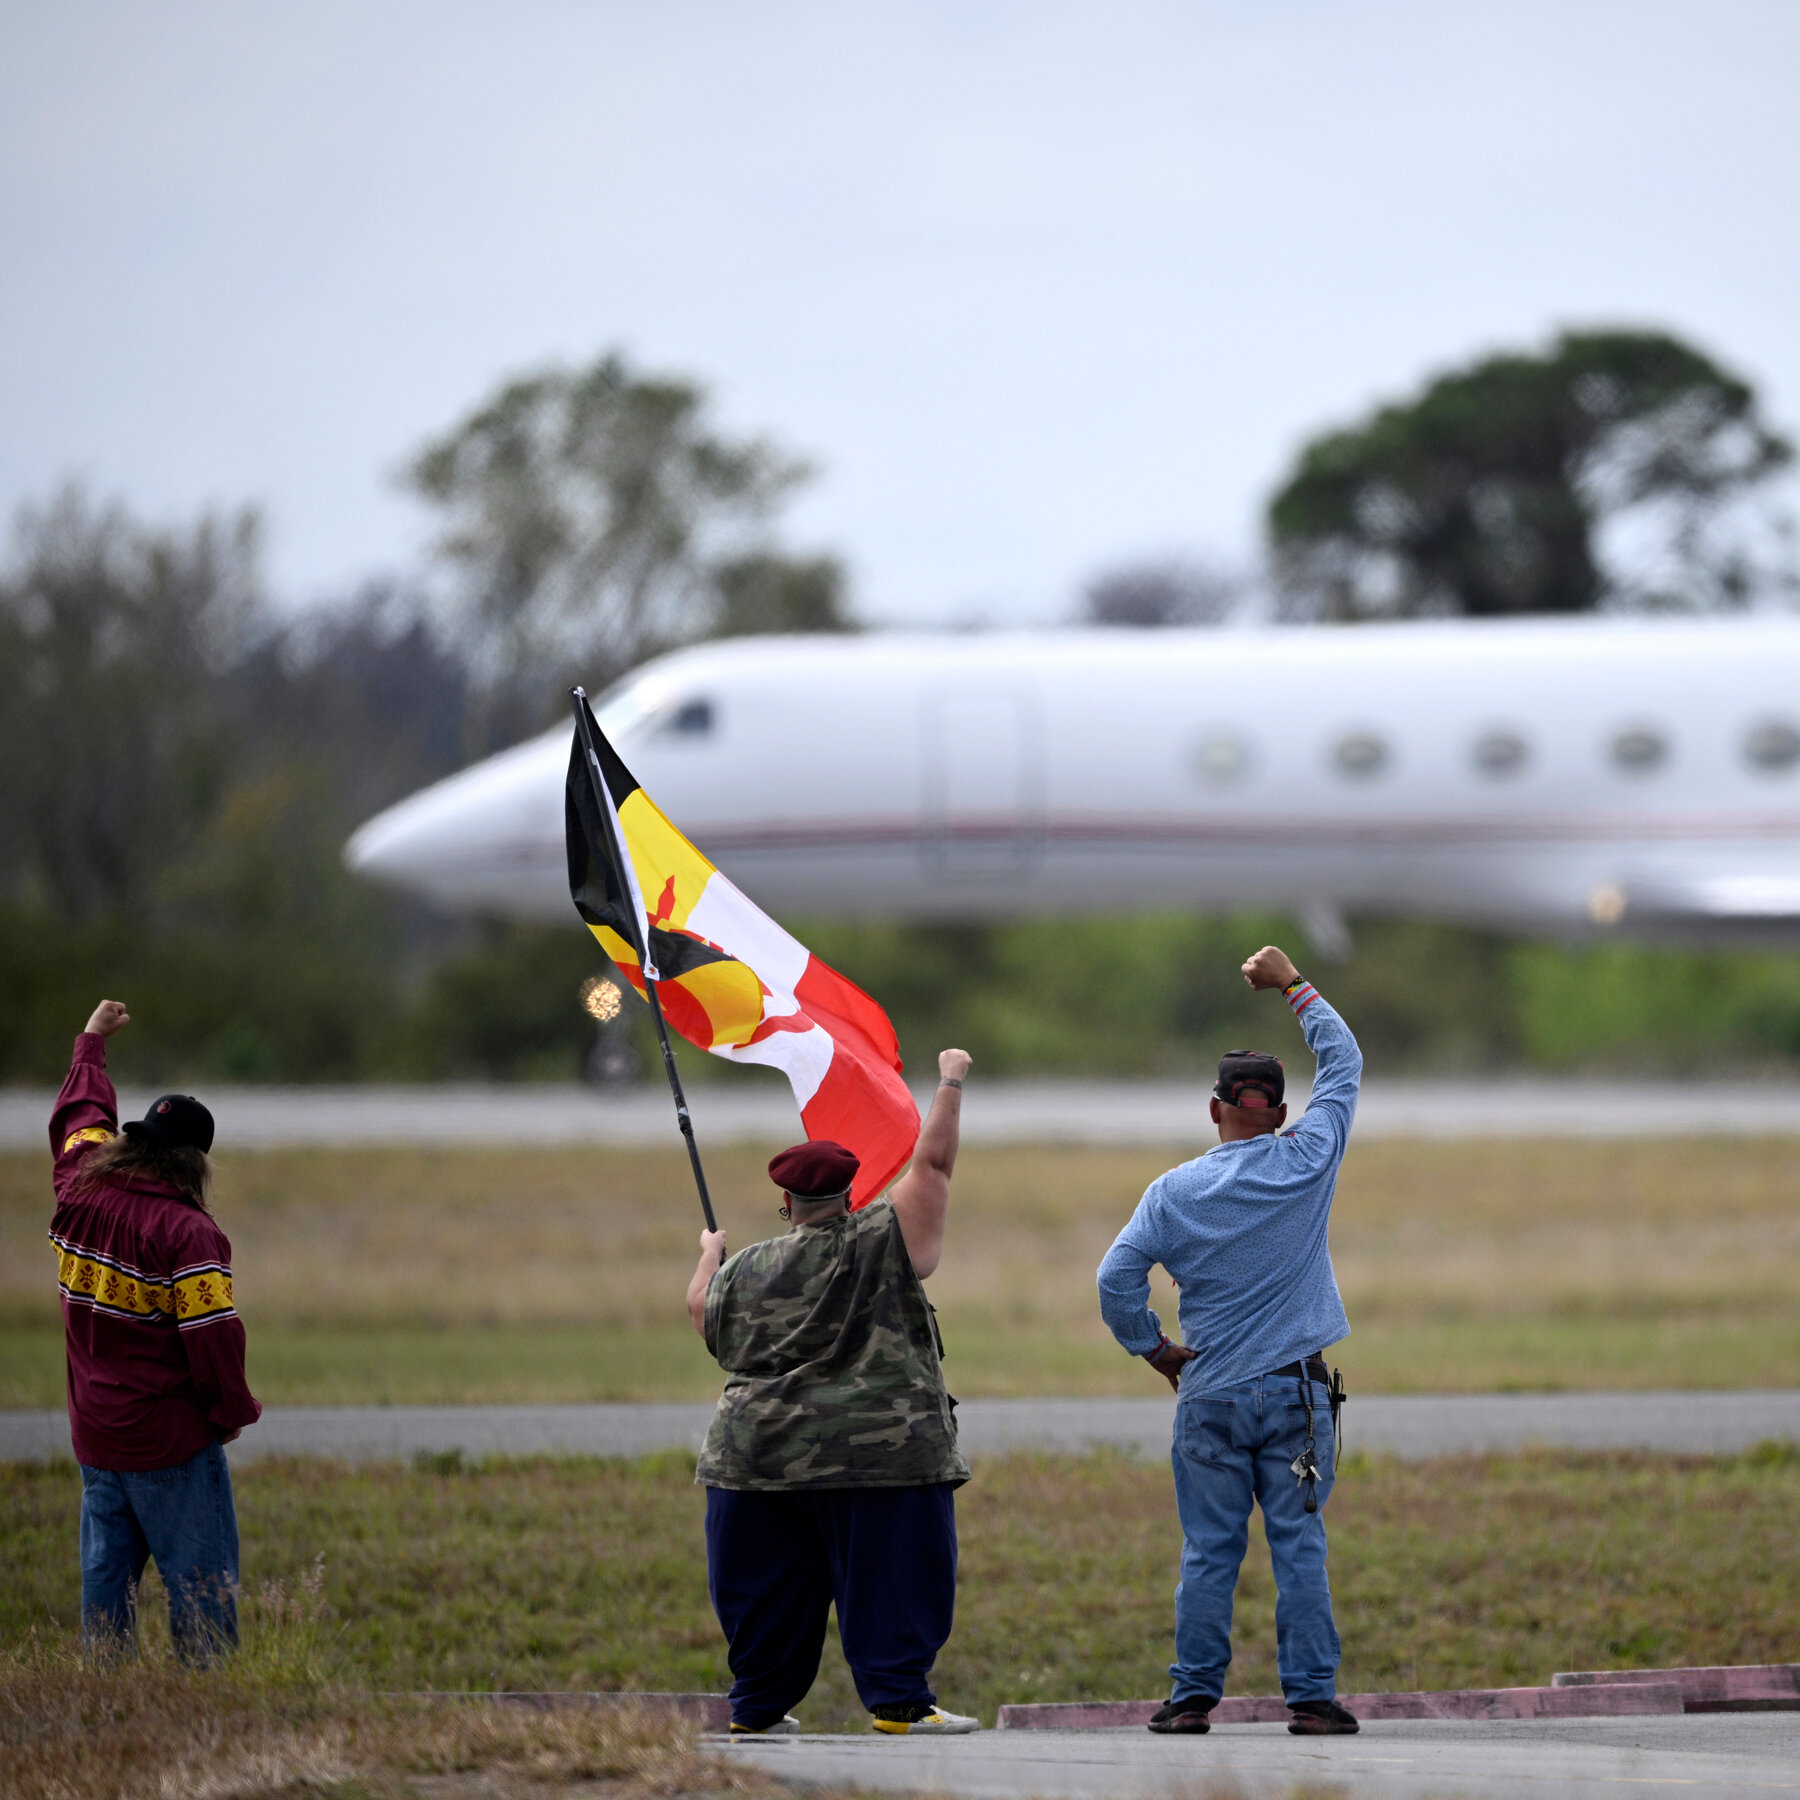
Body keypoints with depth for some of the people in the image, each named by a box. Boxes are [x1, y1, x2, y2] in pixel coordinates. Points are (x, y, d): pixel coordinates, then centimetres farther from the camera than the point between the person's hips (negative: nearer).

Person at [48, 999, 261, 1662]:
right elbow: (212, 1334, -20)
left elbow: (79, 1115, 22)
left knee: (106, 1576, 13)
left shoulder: (78, 1194, 1)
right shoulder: (186, 1232, -19)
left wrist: (91, 1044, 39)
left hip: (93, 1434, 7)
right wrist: (232, 1412, -3)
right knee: (201, 1582, -1)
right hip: (171, 1443, -7)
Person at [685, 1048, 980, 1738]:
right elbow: (933, 1162, 0)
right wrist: (950, 1082, 12)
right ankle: (899, 1701, -3)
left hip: (758, 1448, 4)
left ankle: (756, 1706, 18)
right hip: (877, 1450, -4)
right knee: (891, 1577, 0)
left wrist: (709, 1256, 42)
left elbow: (701, 1310, 23)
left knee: (770, 1585, 12)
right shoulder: (883, 1244, -4)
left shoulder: (743, 1272, 5)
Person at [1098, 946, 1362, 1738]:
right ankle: (1310, 1696, -1)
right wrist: (1294, 986, 19)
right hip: (1294, 1393, -1)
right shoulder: (1306, 1164, -3)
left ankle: (1194, 1695, 4)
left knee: (1209, 1552, 4)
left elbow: (1116, 1281, -5)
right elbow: (1343, 1061, 9)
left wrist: (1157, 1351, 9)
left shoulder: (1173, 1192, -2)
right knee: (1299, 1548, 0)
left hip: (1209, 1396, 1)